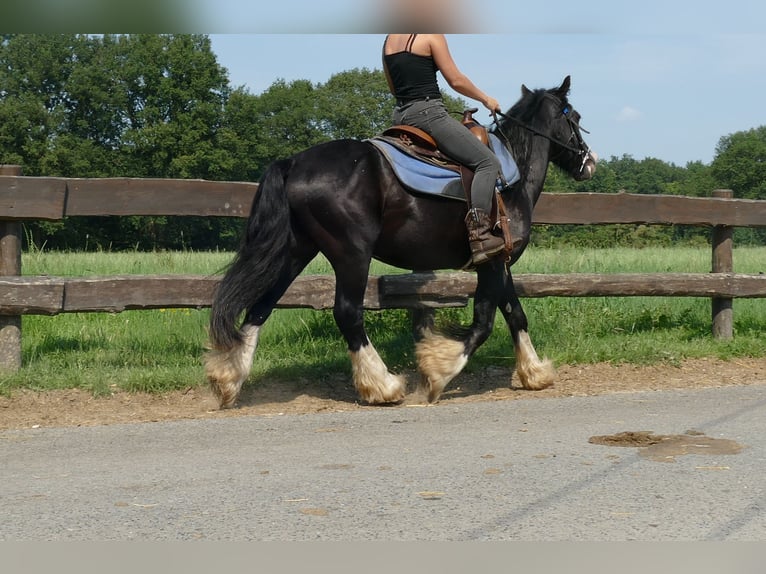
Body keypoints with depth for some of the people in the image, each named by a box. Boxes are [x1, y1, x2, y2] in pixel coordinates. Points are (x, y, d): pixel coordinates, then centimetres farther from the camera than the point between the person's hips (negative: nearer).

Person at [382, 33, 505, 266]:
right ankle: (479, 233, -25)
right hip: (428, 112, -9)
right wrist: (486, 99, 8)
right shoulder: (431, 36, -7)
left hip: (400, 114, 9)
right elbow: (456, 81, -6)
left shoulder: (389, 40, 15)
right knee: (487, 162, -11)